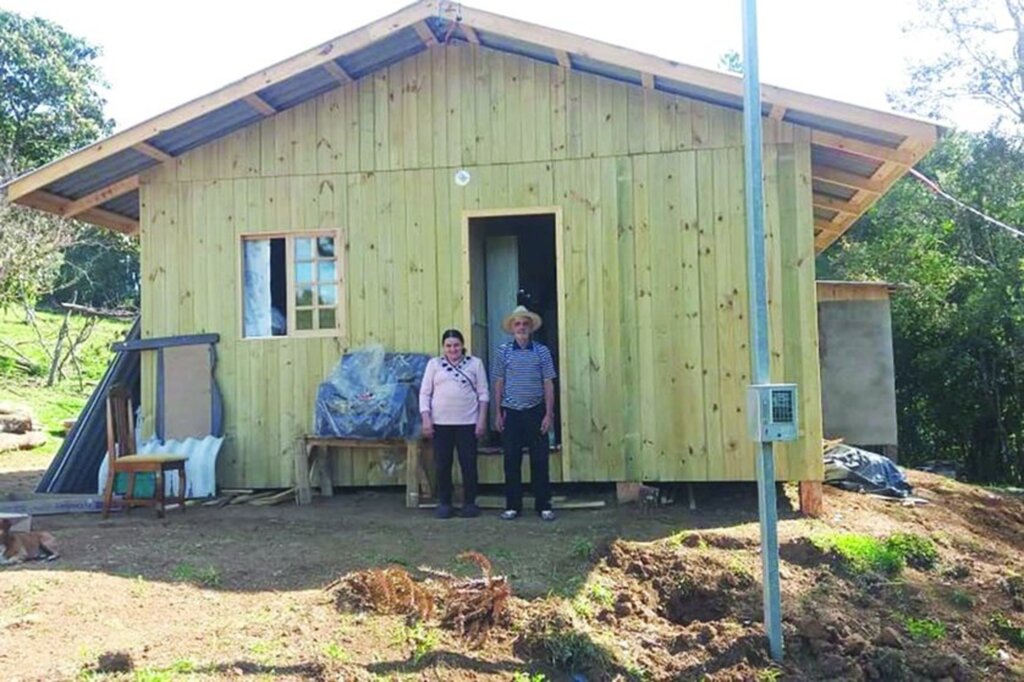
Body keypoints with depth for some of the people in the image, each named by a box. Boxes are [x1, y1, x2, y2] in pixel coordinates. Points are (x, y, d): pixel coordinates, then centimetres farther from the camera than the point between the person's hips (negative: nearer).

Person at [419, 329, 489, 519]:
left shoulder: (475, 363, 6)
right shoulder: (434, 364, 8)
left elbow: (483, 394, 4)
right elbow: (424, 393, 6)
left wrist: (482, 419, -3)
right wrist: (426, 419, -4)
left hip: (467, 422, -1)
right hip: (440, 423, 1)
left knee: (469, 464, 2)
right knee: (442, 465, 4)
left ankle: (470, 502, 14)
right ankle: (444, 503, 16)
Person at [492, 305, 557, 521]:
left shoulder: (542, 351, 2)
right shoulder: (503, 351, 3)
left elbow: (548, 384, 2)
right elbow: (498, 384, 6)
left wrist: (549, 414, -4)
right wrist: (498, 413, 2)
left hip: (536, 412, 0)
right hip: (511, 412, 0)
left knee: (540, 460, 2)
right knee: (511, 461, 5)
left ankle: (544, 505, 11)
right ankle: (512, 506, 14)